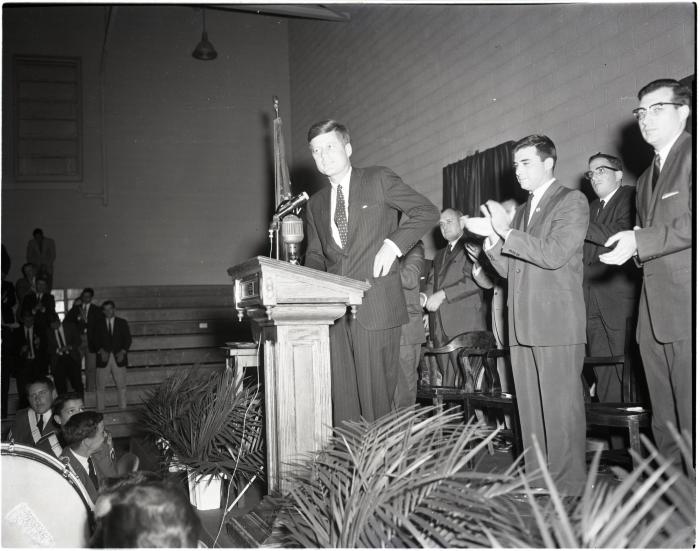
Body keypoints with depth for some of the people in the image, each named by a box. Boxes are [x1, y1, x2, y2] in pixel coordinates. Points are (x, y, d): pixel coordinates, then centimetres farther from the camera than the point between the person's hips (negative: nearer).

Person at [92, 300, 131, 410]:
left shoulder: (122, 323, 11)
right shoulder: (98, 324, 13)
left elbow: (128, 339, 6)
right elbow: (95, 340, 5)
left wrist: (123, 352, -9)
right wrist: (101, 351, -13)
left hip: (119, 357, 0)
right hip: (104, 357, 1)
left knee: (121, 386, -3)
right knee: (100, 386, -1)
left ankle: (123, 409, 1)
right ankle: (100, 410, 4)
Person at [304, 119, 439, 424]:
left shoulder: (378, 179, 5)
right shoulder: (316, 204, 19)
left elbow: (426, 211, 2)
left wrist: (393, 244, -10)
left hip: (376, 306, -4)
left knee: (375, 393, -4)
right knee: (341, 396, 3)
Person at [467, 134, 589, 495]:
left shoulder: (572, 201, 0)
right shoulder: (521, 212, 23)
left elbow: (555, 254, -13)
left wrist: (507, 233, -11)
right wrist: (492, 239, 2)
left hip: (557, 321, -7)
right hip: (522, 323, 7)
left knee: (561, 405, -5)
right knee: (529, 407, 8)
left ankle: (567, 485, 2)